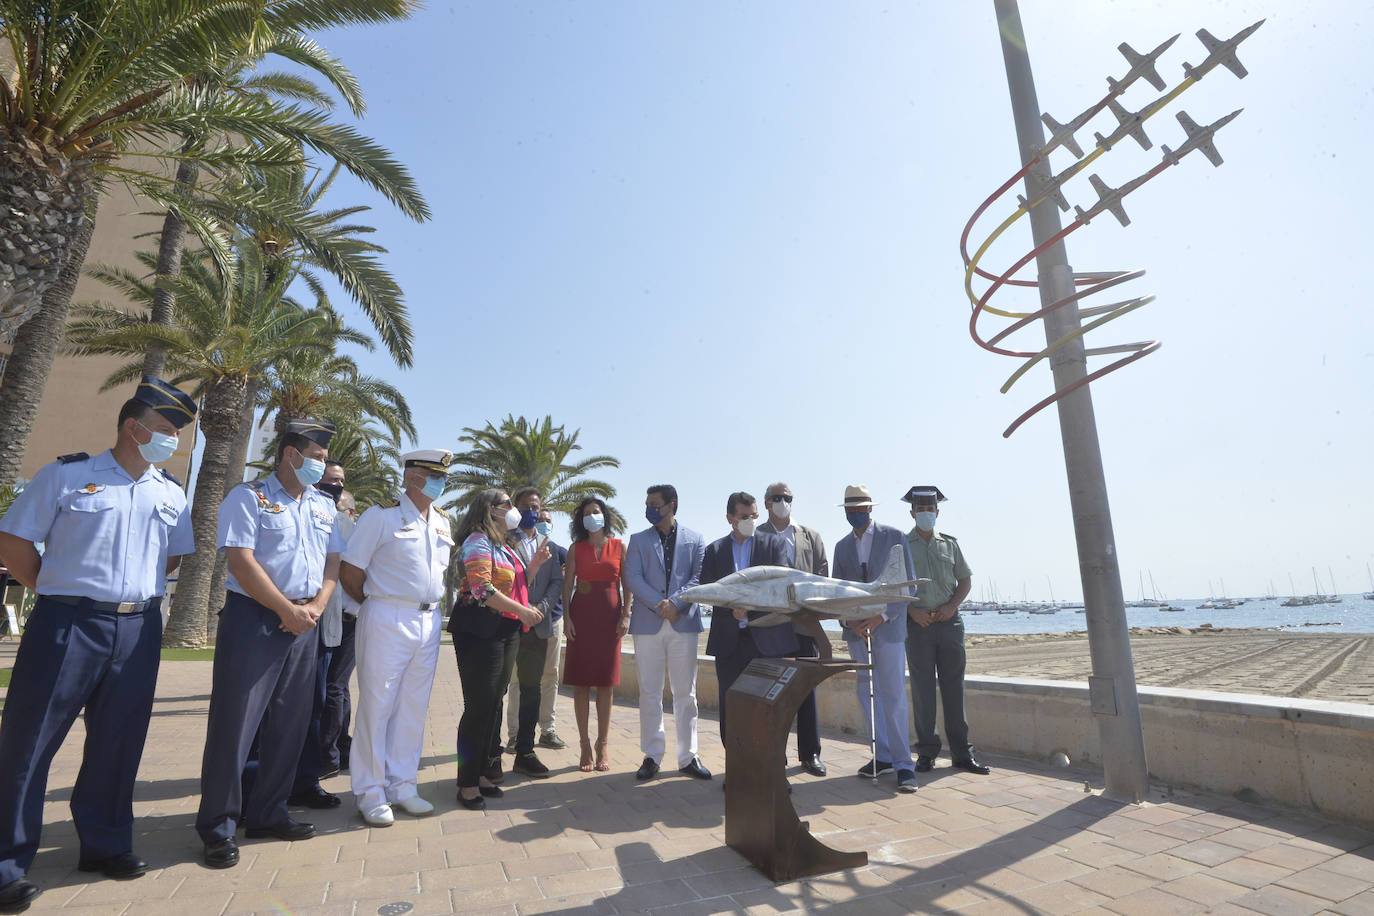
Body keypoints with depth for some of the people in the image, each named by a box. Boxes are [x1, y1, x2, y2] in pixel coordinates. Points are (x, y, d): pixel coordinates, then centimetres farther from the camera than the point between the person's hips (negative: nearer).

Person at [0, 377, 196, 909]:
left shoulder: (170, 492, 11)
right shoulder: (66, 475, -1)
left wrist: (138, 588, 11)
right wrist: (57, 592, -1)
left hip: (139, 630, 4)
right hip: (67, 625, -4)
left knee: (117, 742, 12)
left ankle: (105, 845, 26)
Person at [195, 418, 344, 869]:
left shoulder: (324, 505, 14)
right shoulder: (248, 497, -5)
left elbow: (333, 561, 11)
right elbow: (241, 562, -14)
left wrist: (317, 605, -5)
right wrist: (287, 610, -14)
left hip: (303, 623, 6)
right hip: (253, 619, -6)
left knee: (290, 724, 11)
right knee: (234, 724, 0)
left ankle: (267, 813, 25)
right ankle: (217, 826, 14)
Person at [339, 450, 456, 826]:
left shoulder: (443, 522, 12)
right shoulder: (382, 515, -7)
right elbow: (350, 573, -7)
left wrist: (429, 605, 13)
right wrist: (378, 605, 2)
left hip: (430, 621, 6)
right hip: (387, 621, -6)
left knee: (413, 707, 12)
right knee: (377, 706, 3)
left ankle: (402, 785, 25)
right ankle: (370, 794, 16)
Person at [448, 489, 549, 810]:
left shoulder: (505, 548, 19)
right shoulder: (478, 542, -9)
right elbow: (482, 589, -20)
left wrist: (535, 563, 12)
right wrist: (522, 611, -16)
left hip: (506, 632, 9)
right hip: (479, 631, -9)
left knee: (494, 704, 12)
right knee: (479, 706, -5)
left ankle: (484, 773, 23)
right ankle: (468, 783, 6)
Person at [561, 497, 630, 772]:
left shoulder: (619, 546, 8)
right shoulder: (576, 548, 9)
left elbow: (626, 583, 6)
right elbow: (567, 585, 6)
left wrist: (625, 615, -4)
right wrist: (567, 617, -5)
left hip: (610, 615, 0)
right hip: (581, 614, 0)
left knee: (606, 681, 3)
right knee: (580, 681, 0)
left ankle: (603, 744, 13)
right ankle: (585, 744, 9)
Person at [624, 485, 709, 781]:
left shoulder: (694, 540, 8)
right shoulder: (638, 540, 10)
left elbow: (700, 577, -2)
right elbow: (632, 577, -2)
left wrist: (675, 604, -16)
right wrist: (659, 605, -14)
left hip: (684, 623, 0)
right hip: (647, 623, 1)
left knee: (685, 693, 6)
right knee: (649, 692, 5)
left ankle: (688, 757, 17)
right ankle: (652, 756, 17)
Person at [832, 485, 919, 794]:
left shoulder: (894, 537, 0)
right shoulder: (842, 546, 11)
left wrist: (881, 616, -14)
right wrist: (849, 620, -7)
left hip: (888, 628, -4)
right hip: (856, 630, 4)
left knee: (894, 697, -4)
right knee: (868, 695, 9)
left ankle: (903, 765, 6)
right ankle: (883, 757, 21)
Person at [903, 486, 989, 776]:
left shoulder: (950, 544, 10)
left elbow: (965, 580, 13)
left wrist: (952, 606, -3)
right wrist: (911, 610, -12)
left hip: (949, 621, 2)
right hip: (917, 624, -2)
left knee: (953, 687, 6)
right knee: (922, 689, 2)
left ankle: (961, 752, 14)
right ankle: (926, 752, 11)